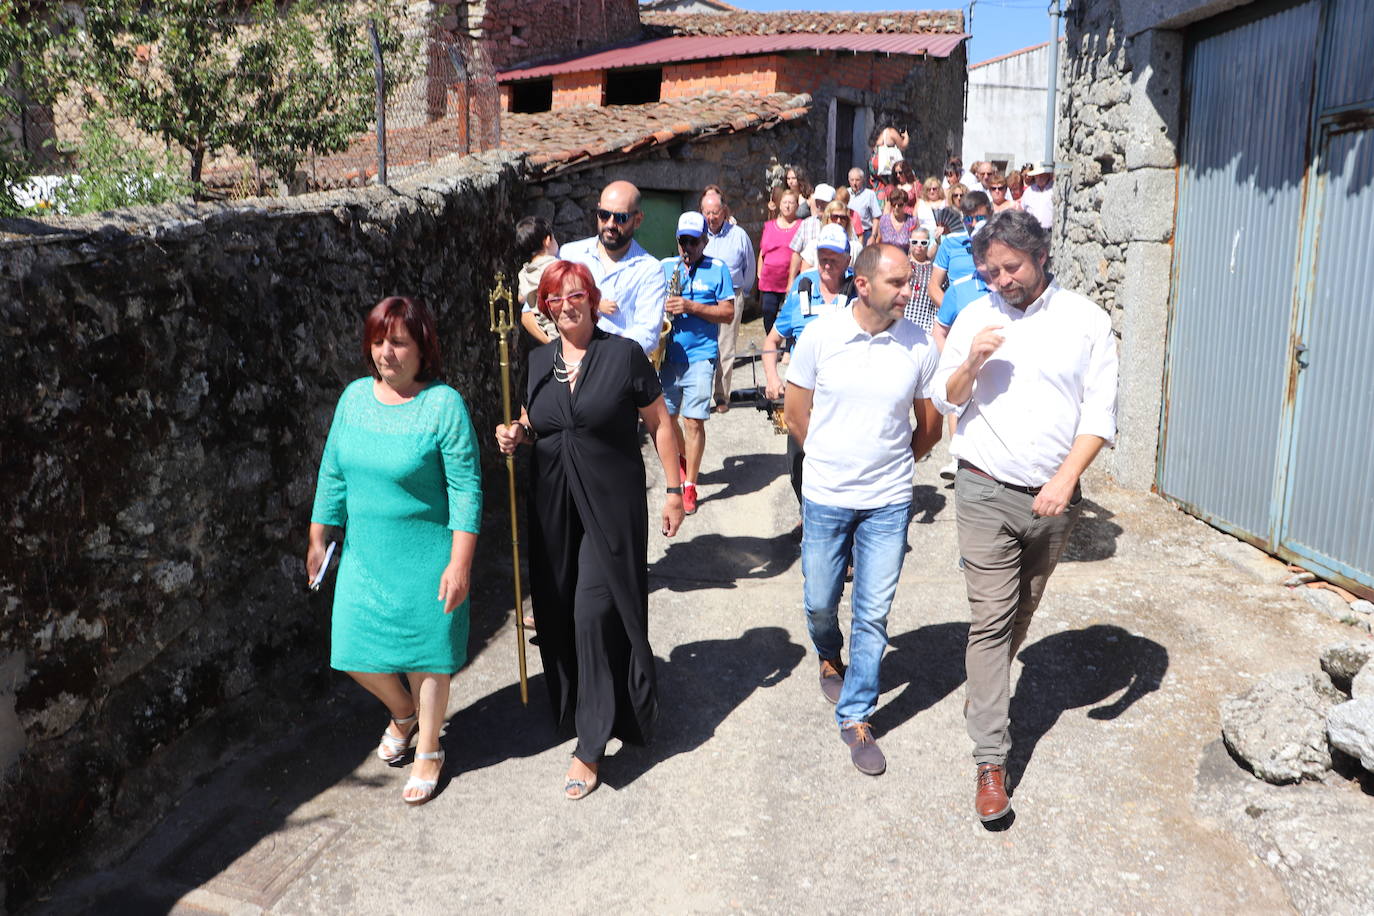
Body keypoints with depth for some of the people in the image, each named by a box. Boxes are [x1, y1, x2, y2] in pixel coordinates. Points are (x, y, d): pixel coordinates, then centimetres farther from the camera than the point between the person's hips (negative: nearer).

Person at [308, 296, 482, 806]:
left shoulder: (443, 405, -15)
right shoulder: (354, 397, 2)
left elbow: (465, 490, -15)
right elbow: (333, 474, 10)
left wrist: (459, 564, -17)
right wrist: (319, 539, 12)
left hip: (425, 558, -5)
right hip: (364, 554, 5)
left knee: (425, 657, 8)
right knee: (355, 654, 10)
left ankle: (428, 751, 33)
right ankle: (403, 713, 42)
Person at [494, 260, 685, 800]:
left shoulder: (624, 355, -6)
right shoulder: (539, 362, 7)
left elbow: (659, 424, -1)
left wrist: (674, 489, -1)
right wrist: (514, 435, -2)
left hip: (612, 505, -5)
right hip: (552, 506, 5)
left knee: (597, 612, -9)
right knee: (559, 611, 10)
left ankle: (592, 745, 0)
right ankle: (574, 707, 34)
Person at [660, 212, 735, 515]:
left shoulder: (718, 269, 2)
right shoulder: (664, 267, 12)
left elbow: (728, 313, -4)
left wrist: (691, 306, -15)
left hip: (700, 356, -4)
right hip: (667, 354, 4)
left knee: (694, 421, -6)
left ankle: (689, 485, 3)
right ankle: (683, 459, 37)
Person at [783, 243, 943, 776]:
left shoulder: (920, 346, -6)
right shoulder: (820, 336, -7)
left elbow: (930, 426, 6)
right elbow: (795, 414, 4)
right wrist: (831, 459, 10)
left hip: (888, 503, 0)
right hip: (825, 498, 0)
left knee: (873, 615, 3)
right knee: (820, 603, 14)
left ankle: (855, 716, 20)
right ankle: (830, 657, 47)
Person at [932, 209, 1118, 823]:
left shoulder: (1085, 319, 0)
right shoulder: (975, 318, 3)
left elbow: (1100, 413, -3)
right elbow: (945, 400, 6)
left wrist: (1066, 477, -16)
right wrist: (972, 363, -14)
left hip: (1054, 496, 1)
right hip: (986, 492, -1)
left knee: (1020, 613, 16)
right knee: (991, 619, -5)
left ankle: (985, 694, 41)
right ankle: (991, 759, 0)